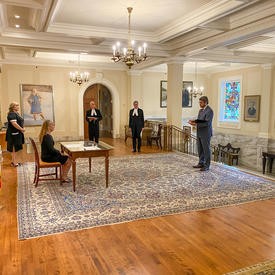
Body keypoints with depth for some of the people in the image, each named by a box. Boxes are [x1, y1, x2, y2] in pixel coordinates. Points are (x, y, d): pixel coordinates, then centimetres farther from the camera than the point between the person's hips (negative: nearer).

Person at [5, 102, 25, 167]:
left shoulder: (17, 113, 15)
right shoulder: (11, 114, -15)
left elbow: (20, 122, 24)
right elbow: (14, 123, -26)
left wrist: (22, 129, 7)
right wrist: (21, 129, -19)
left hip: (18, 133, 10)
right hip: (14, 133, -10)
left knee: (15, 148, 14)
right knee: (14, 148, -3)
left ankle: (13, 161, 23)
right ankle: (14, 162, 3)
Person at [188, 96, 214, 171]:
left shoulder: (209, 111, -15)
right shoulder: (201, 110, 13)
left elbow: (207, 123, -22)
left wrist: (196, 124, -25)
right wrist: (193, 121, -4)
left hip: (206, 134, -9)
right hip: (199, 133, 9)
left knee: (206, 149, 0)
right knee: (200, 149, 14)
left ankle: (206, 166, 8)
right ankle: (201, 163, 25)